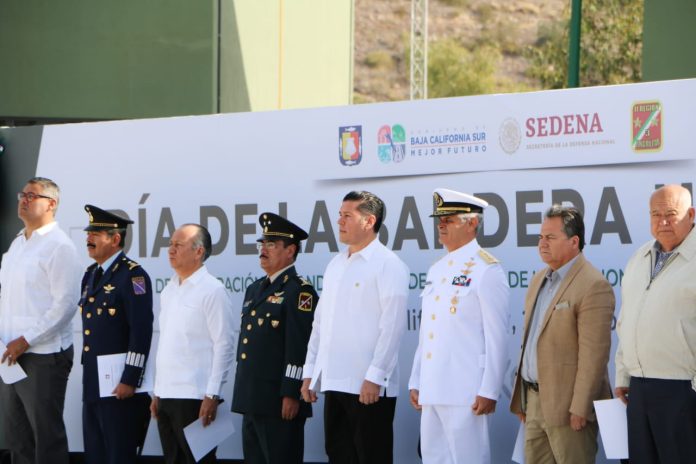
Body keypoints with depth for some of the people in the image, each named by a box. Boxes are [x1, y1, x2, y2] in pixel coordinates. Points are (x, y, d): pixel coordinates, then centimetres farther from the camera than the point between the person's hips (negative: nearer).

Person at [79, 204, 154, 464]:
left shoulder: (132, 275, -12)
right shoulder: (91, 275, 16)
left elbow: (142, 332, -17)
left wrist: (130, 381, -20)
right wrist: (87, 374, 19)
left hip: (119, 384, -9)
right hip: (92, 384, 9)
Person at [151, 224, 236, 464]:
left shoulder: (212, 290, -9)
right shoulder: (170, 290, 15)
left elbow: (224, 347, -12)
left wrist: (212, 396, -15)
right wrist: (158, 392, 16)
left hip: (194, 399, -7)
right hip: (166, 396, 7)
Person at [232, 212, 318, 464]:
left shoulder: (299, 291, -9)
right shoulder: (255, 290, 19)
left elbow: (300, 347, -16)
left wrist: (291, 395, -20)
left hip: (280, 404, -9)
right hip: (252, 401, 9)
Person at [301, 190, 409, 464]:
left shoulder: (387, 264, -6)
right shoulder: (336, 265, 17)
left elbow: (392, 326, -13)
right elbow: (320, 322, 20)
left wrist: (375, 377, -17)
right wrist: (309, 372, 15)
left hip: (369, 385, -7)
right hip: (335, 382, 7)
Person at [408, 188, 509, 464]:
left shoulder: (486, 270, -8)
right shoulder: (437, 271, 17)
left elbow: (496, 337, -12)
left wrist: (489, 391, -16)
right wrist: (416, 382, 17)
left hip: (466, 391, -8)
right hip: (432, 390, 8)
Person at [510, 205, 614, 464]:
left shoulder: (593, 286, -13)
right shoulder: (539, 280, 15)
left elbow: (594, 353, -18)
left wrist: (579, 408, -20)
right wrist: (522, 399, 17)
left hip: (567, 404, -8)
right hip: (535, 399, 8)